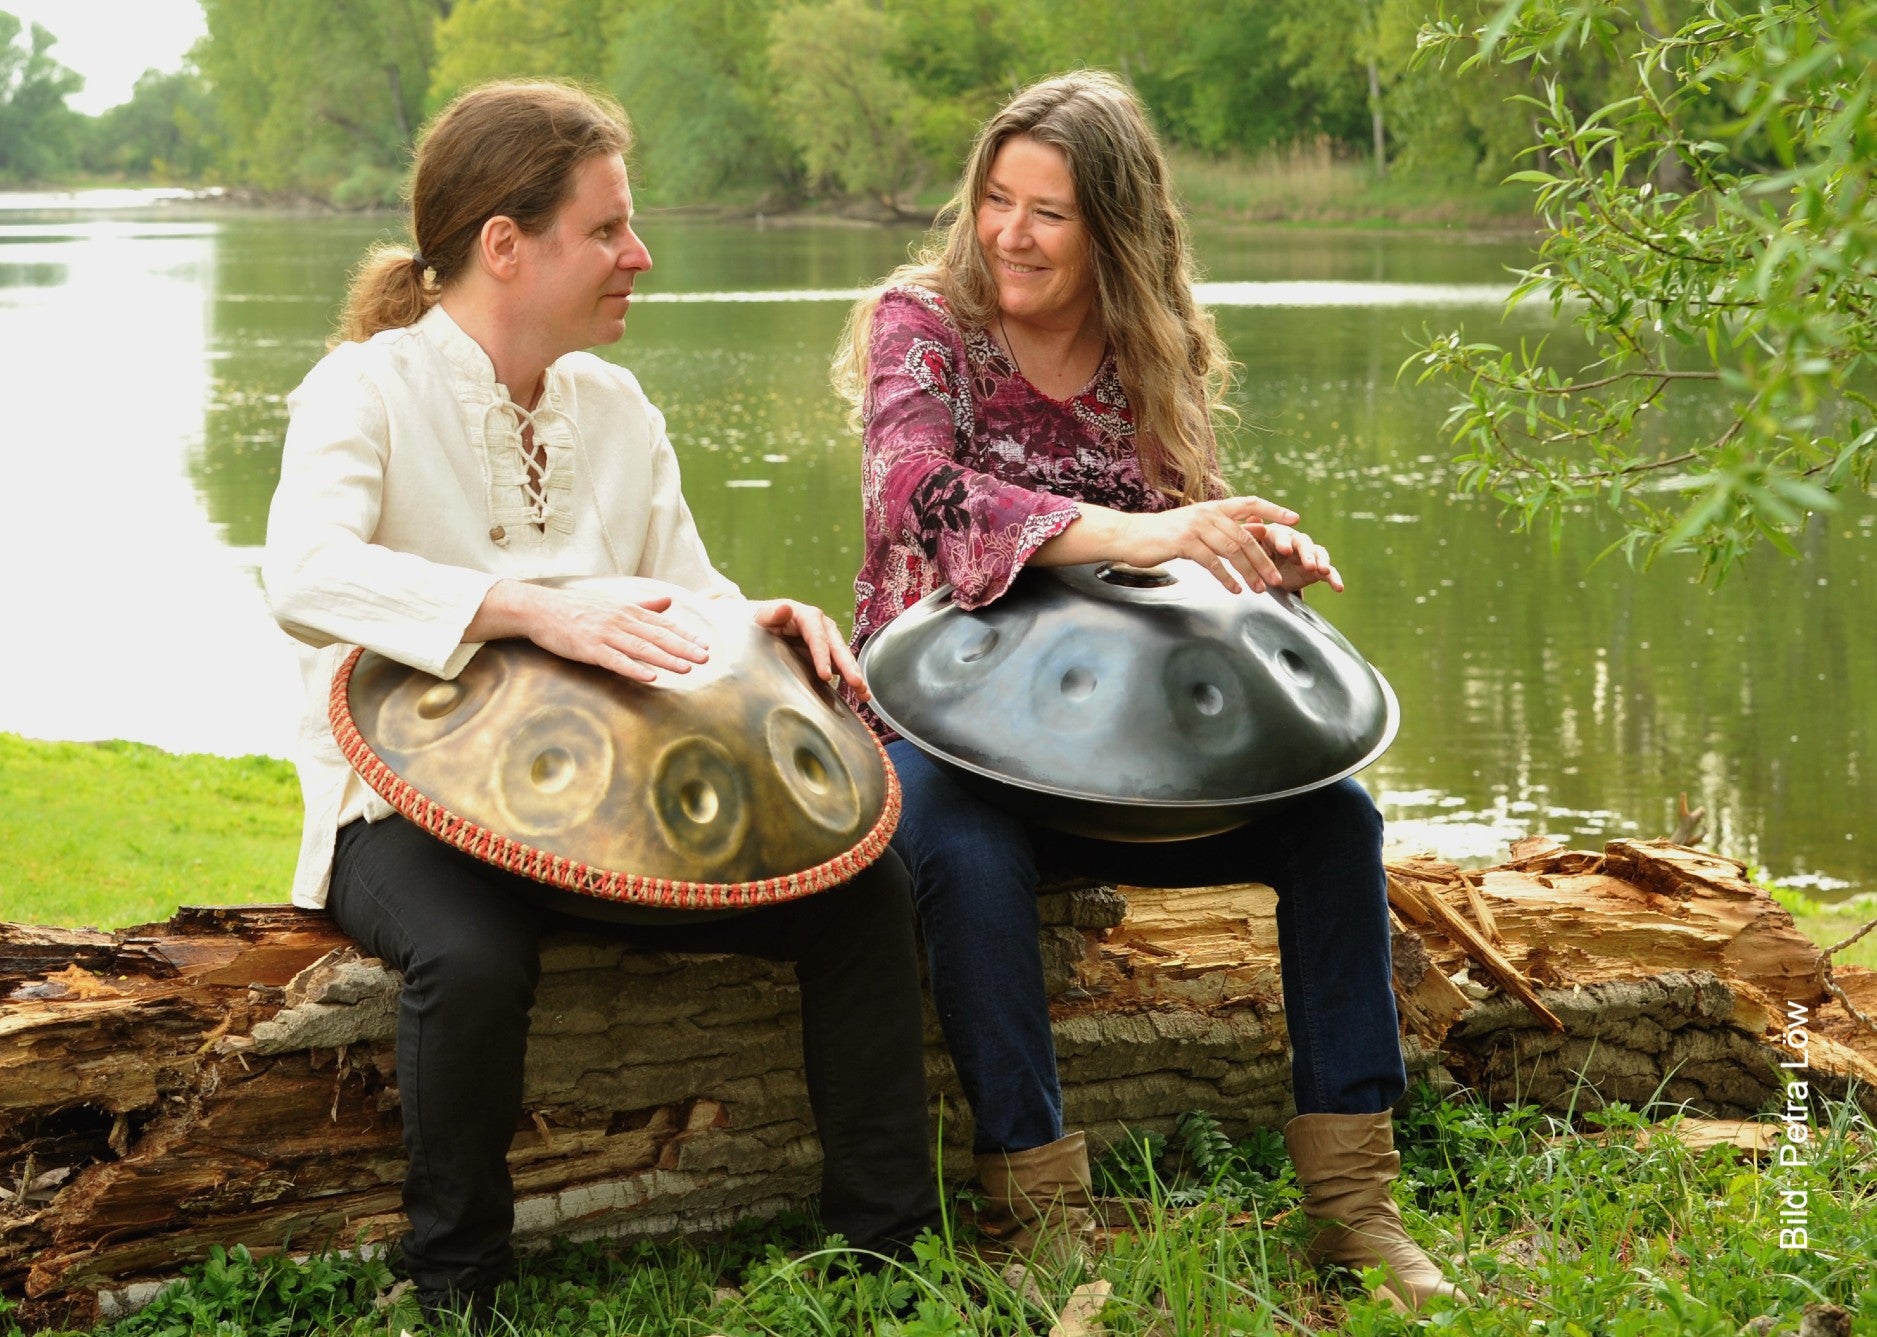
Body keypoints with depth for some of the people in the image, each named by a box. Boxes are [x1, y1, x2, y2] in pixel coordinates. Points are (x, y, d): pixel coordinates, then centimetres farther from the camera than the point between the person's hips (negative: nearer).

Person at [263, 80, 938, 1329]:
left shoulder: (617, 409, 10)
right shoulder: (366, 388, -10)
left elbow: (689, 593, 9)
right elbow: (306, 572, -30)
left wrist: (767, 620, -16)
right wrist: (528, 607, -44)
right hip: (414, 797, -6)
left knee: (861, 889, -13)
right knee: (476, 956, -38)